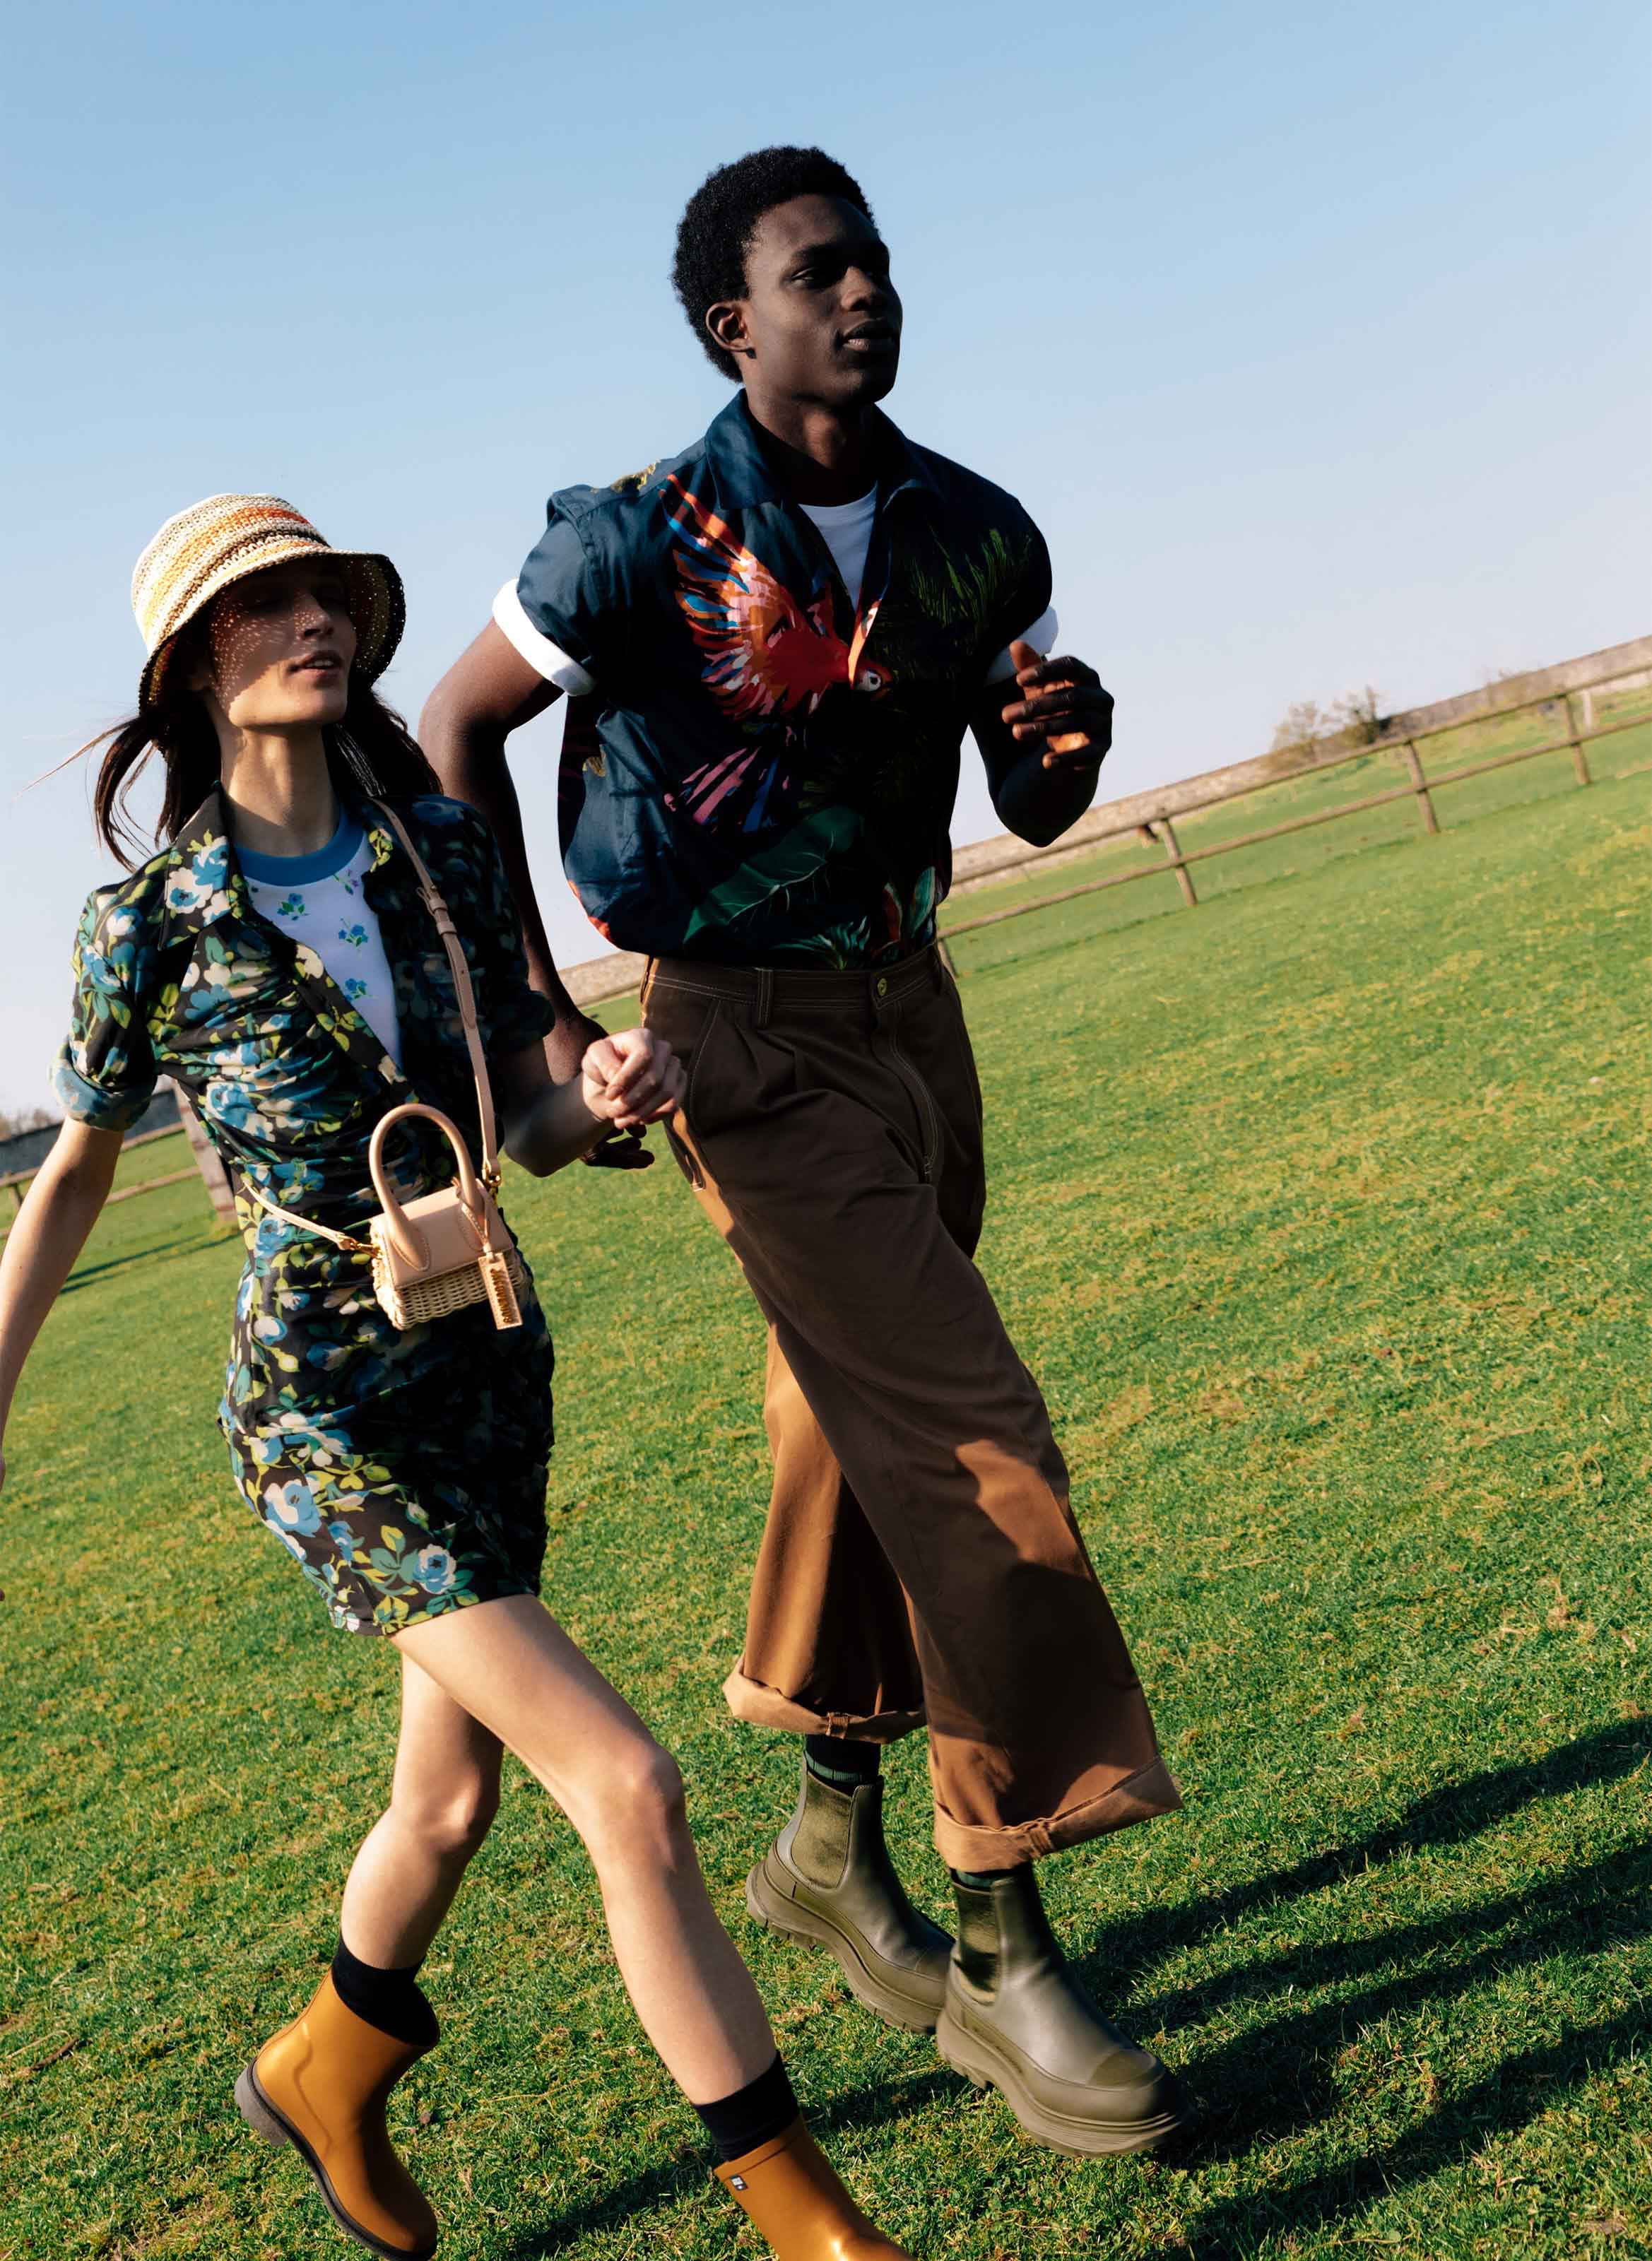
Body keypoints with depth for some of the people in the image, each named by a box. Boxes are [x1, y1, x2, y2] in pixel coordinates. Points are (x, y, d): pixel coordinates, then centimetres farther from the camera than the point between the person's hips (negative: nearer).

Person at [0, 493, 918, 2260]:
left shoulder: (444, 852, 1)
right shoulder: (150, 925, -10)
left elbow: (529, 1129, 5)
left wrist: (608, 1090, -18)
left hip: (492, 1370, 6)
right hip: (326, 1406, -6)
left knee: (451, 1799, 21)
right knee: (627, 1786, -13)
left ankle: (323, 2075, 50)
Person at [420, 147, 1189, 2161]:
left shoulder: (979, 537, 2)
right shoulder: (644, 542, -14)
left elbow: (1029, 813, 10)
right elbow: (455, 730, -2)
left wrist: (1069, 744, -16)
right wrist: (541, 1022, -7)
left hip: (909, 1002, 6)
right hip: (748, 1033, -6)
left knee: (869, 1441, 13)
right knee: (970, 1445, -13)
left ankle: (833, 1845, 32)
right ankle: (1001, 1955, -1)